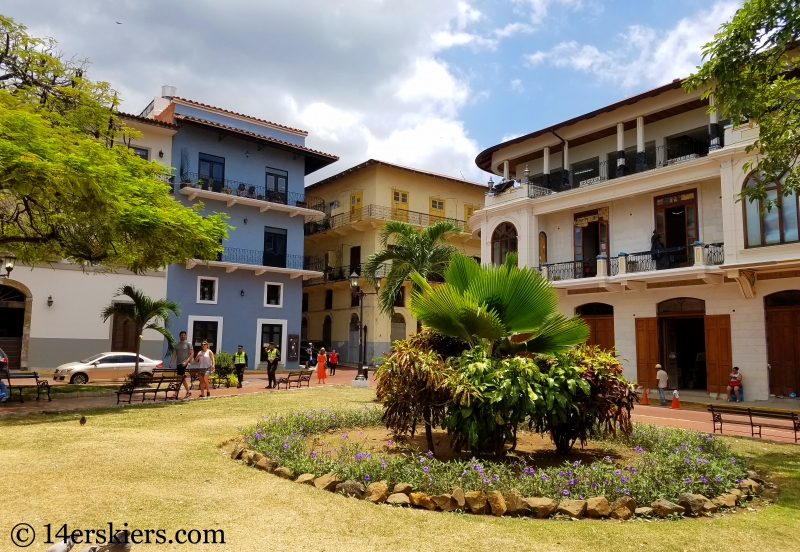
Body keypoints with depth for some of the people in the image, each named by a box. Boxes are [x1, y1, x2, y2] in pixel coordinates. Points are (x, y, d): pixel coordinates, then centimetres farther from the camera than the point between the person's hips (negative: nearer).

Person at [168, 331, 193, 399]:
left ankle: (176, 394, -8)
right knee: (183, 378, 8)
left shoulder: (188, 344, 0)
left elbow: (192, 354, -5)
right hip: (178, 363, 6)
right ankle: (188, 391, 16)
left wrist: (186, 362, -16)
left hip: (184, 363, -6)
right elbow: (174, 354, 11)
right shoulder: (177, 344, 14)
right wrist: (171, 363, -2)